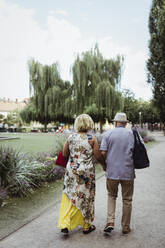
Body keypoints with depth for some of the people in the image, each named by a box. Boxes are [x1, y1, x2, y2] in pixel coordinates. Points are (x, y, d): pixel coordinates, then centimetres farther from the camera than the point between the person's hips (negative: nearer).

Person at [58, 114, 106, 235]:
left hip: (72, 170, 2)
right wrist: (104, 164, 13)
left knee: (70, 197, 12)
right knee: (86, 197, 12)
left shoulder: (71, 137, -1)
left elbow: (64, 154, 6)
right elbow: (98, 156, -5)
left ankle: (65, 224, 5)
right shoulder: (92, 138, -7)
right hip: (87, 171, -2)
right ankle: (86, 226, 26)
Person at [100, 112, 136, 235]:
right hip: (128, 172, 0)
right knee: (127, 200, 14)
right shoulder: (132, 133, -1)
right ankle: (126, 227, 24)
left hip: (112, 171, 0)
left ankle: (110, 222, 8)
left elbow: (103, 153, -7)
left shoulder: (108, 134, -1)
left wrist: (105, 165, 11)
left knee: (111, 195, 20)